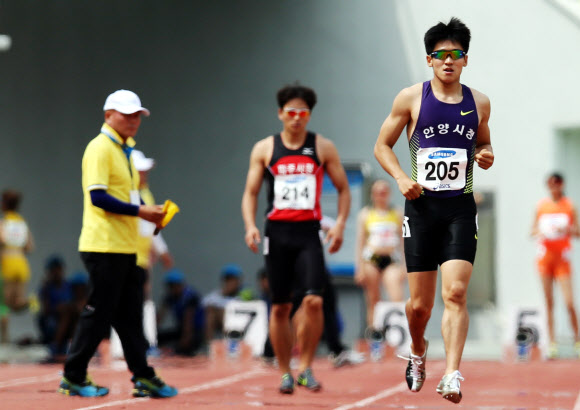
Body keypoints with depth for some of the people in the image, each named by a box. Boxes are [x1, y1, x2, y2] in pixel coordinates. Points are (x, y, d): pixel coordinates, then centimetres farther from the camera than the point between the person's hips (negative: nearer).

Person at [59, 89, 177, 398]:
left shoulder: (125, 150, 19)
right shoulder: (100, 148, -11)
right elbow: (97, 196, -20)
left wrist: (150, 212, 7)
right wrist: (139, 211, -20)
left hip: (125, 246, 9)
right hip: (104, 246, -9)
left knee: (130, 315, 10)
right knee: (98, 313, -5)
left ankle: (143, 376, 13)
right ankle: (73, 377, 2)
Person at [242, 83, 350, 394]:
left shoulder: (323, 148, 5)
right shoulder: (264, 149, 7)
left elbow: (343, 188, 10)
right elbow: (250, 192, 8)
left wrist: (340, 223, -5)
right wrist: (250, 225, -8)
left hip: (309, 232, -1)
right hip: (277, 232, 1)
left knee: (313, 300, -16)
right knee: (280, 307, 4)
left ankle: (305, 368, -3)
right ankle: (285, 373, 16)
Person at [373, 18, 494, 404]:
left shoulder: (479, 102, 7)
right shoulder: (411, 98, 0)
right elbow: (382, 146, 7)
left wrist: (486, 155, -1)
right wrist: (402, 178, -9)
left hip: (461, 209, 1)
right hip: (422, 206, -1)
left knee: (456, 292, -15)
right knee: (420, 303, 4)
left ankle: (452, 375, -18)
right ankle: (418, 351, 36)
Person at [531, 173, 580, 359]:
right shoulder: (541, 206, 8)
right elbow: (533, 229, 13)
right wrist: (538, 232, -9)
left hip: (562, 258, -2)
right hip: (544, 256, 2)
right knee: (549, 302, 1)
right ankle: (552, 342, 4)